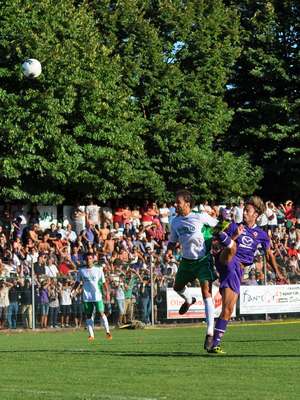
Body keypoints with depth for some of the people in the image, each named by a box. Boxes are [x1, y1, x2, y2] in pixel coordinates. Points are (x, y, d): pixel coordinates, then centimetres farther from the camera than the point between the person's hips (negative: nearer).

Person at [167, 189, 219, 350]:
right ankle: (189, 300, 60)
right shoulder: (175, 222, 2)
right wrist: (171, 246, -10)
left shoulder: (201, 217, -14)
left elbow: (217, 226, 1)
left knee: (206, 292, -17)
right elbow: (172, 242, 12)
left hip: (203, 260, -6)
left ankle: (210, 332, -18)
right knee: (177, 287, 22)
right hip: (186, 260, 6)